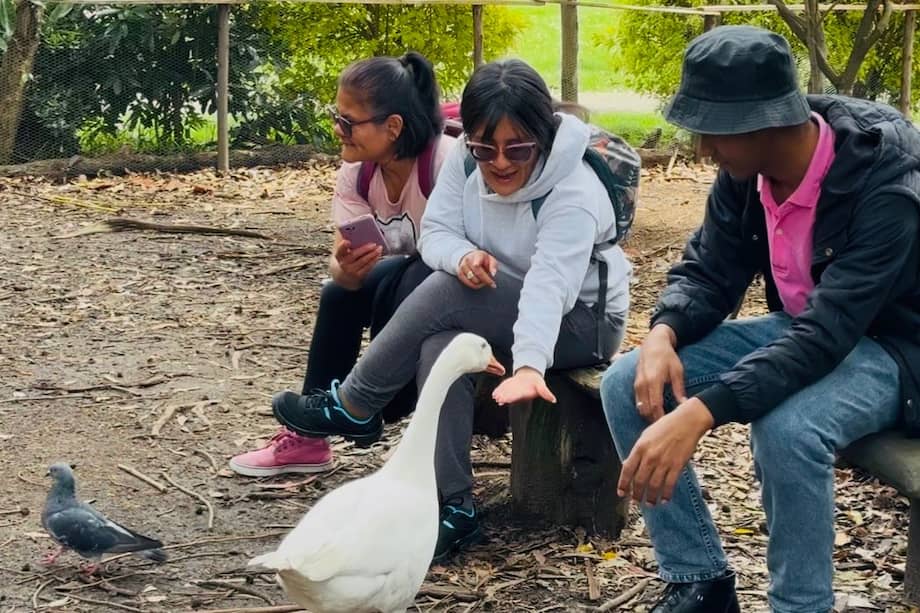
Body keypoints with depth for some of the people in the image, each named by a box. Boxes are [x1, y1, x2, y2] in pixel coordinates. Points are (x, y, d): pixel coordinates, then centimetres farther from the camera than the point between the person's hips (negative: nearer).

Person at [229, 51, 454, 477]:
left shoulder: (447, 163, -30)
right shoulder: (356, 171, -11)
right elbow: (341, 259, -14)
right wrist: (348, 269, -39)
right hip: (410, 274, 7)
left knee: (398, 288, -29)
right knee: (338, 293, -10)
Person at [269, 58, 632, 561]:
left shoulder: (574, 194, -27)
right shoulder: (467, 161, -8)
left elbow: (549, 287, -41)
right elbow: (435, 232, -9)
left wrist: (528, 364, -57)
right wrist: (463, 255, -34)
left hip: (579, 320, -6)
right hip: (495, 311, 6)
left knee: (447, 293, -30)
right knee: (442, 345, -29)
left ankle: (353, 408, -13)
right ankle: (452, 506, -26)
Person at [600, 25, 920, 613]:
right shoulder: (747, 171, -10)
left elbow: (828, 334, -39)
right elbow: (709, 272, 1)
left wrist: (699, 413, -48)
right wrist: (664, 334, -24)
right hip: (800, 330, 7)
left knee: (786, 428, -38)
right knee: (627, 384, -9)